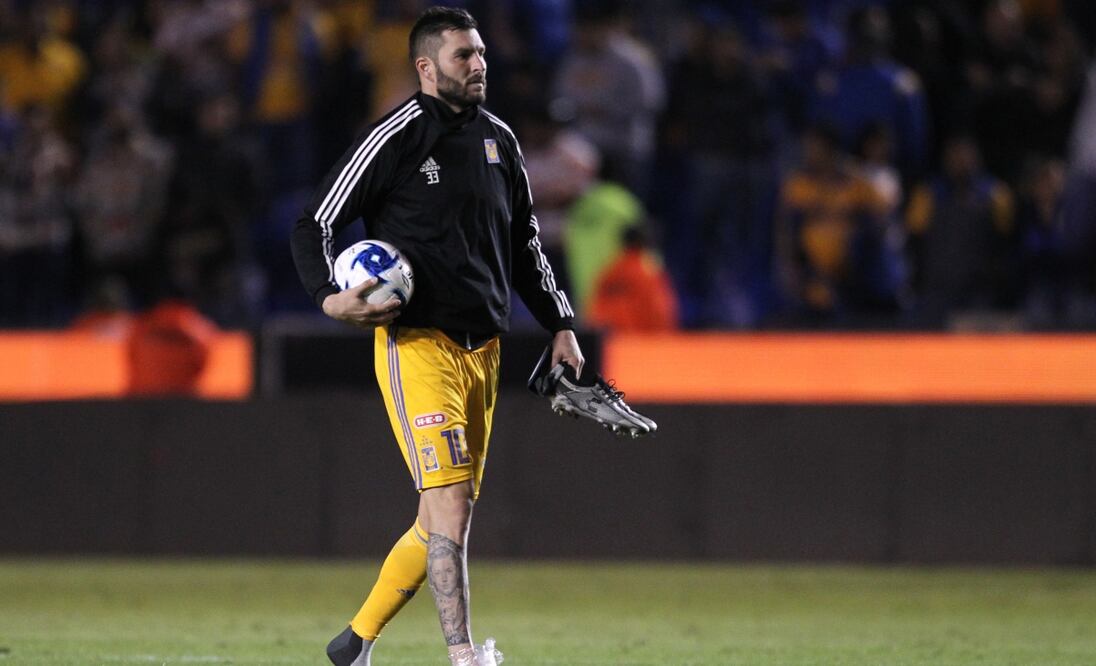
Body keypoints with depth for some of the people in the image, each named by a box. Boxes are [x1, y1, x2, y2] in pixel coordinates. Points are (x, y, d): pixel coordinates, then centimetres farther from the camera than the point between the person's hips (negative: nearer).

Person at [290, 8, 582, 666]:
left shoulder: (499, 139, 14)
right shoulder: (396, 138, -7)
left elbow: (524, 241, 25)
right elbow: (316, 225, -5)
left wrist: (561, 324, 18)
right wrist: (330, 295, -22)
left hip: (483, 350, 7)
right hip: (417, 345, -7)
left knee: (446, 516, 10)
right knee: (450, 504, -16)